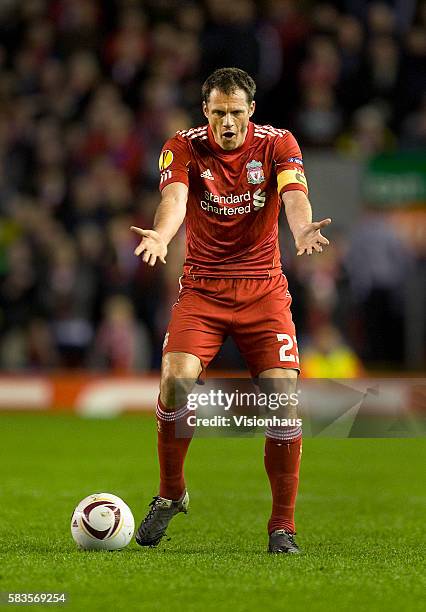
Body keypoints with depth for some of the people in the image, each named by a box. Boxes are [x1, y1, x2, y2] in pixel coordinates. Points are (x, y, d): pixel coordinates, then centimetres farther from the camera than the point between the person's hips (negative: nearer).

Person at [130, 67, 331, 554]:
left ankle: (283, 526, -2)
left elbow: (294, 195, -22)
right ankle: (171, 494, 2)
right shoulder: (184, 147, -5)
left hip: (264, 289, 0)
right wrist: (161, 235, -47)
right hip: (201, 288, 0)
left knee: (282, 394, -13)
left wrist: (302, 230, -46)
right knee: (175, 379, -22)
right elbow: (174, 197, -24)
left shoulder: (277, 144, -4)